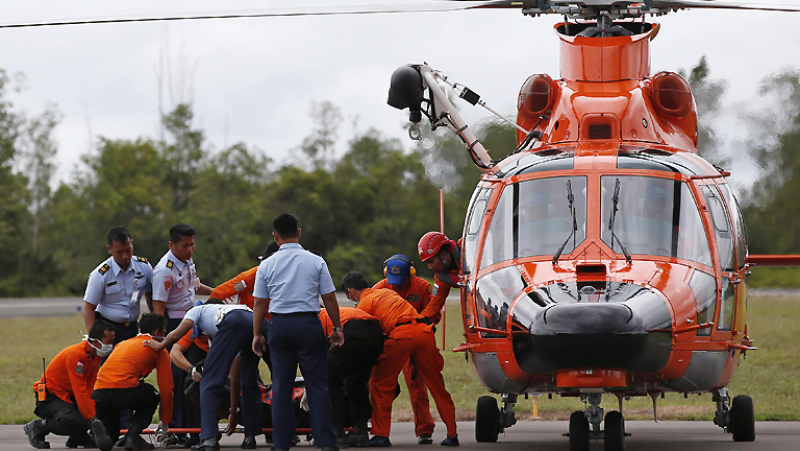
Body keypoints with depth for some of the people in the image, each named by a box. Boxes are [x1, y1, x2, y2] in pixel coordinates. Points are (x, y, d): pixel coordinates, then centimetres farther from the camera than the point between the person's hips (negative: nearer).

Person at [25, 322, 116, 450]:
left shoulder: (96, 354, 2)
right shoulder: (75, 355, -25)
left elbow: (91, 388, -3)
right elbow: (81, 392, -26)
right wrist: (92, 419, -25)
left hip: (69, 396, 9)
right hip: (49, 397, -9)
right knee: (79, 423, -33)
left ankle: (78, 437, 6)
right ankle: (37, 428, -10)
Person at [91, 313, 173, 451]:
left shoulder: (122, 344, 33)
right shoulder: (158, 349, 15)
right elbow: (166, 388, 14)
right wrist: (164, 422, 25)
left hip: (98, 393, 5)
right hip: (124, 387, -5)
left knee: (110, 436, 24)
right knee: (152, 397, 27)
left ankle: (100, 426, -12)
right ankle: (133, 437, 5)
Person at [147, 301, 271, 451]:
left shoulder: (198, 310, 33)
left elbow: (176, 335, 16)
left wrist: (159, 346, 32)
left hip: (233, 323, -6)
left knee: (210, 382, 1)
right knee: (249, 382, 22)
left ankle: (208, 439, -8)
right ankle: (251, 437, 21)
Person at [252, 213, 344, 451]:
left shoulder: (267, 265, 1)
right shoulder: (316, 262, -1)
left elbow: (259, 303, 4)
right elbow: (329, 298, 1)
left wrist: (257, 334, 13)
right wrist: (337, 328, 11)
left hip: (280, 325, 1)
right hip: (309, 324, -1)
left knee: (281, 386, 6)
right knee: (317, 383, 3)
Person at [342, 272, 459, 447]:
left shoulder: (364, 304, 12)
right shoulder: (386, 292, 33)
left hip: (401, 334, -6)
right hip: (424, 330, 6)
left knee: (380, 385, 8)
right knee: (436, 385, 11)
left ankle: (381, 435, 6)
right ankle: (452, 435, 12)